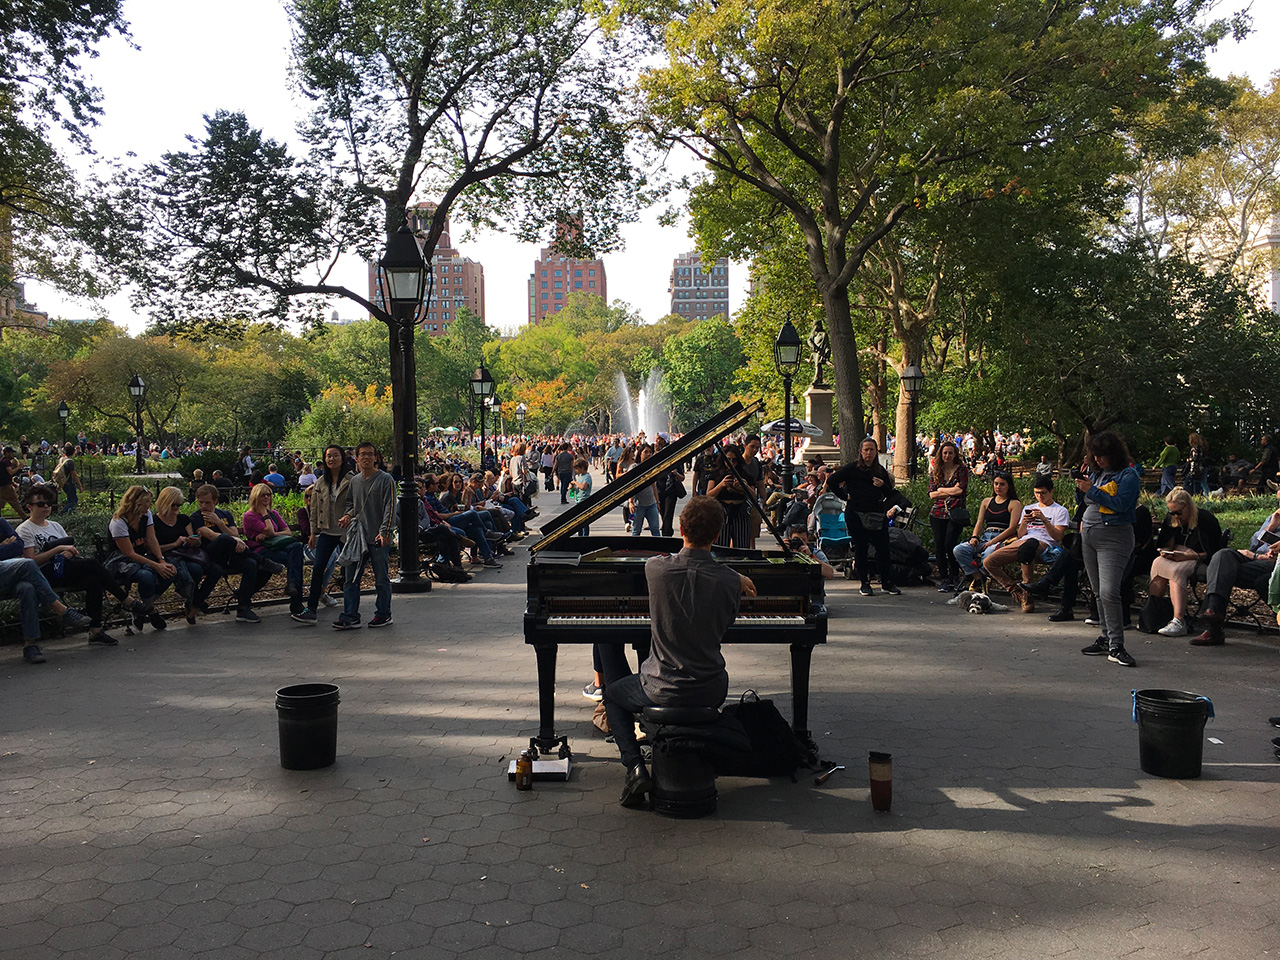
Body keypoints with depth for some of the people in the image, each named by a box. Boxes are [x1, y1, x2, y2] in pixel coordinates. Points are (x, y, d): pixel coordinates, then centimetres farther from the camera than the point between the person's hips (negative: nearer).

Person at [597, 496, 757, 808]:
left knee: (613, 694, 28)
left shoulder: (655, 568, -14)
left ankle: (635, 767, 8)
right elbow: (725, 624, 3)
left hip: (663, 691, -2)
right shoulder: (729, 581, -14)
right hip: (711, 693, 2)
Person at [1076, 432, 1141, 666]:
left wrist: (1092, 490, -16)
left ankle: (1116, 646, -13)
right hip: (1089, 536, 8)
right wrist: (1082, 487, 6)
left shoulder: (1128, 475, -7)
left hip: (1114, 537, -8)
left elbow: (1120, 504, -19)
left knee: (1109, 592, -16)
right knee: (1099, 592, 11)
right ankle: (1106, 638, 19)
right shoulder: (1096, 473, 15)